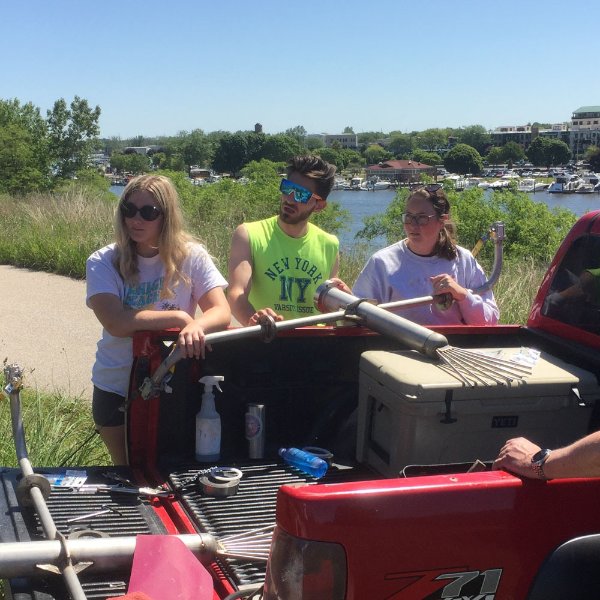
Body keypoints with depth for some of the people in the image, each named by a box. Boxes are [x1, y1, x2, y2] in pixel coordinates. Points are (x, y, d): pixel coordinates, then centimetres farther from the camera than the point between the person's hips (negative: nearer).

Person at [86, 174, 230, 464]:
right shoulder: (103, 262, -11)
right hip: (116, 388, 0)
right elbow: (116, 323, -24)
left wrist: (196, 326, -39)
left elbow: (221, 312, -17)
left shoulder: (191, 256, -9)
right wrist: (180, 317, -26)